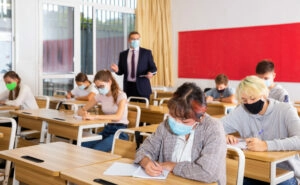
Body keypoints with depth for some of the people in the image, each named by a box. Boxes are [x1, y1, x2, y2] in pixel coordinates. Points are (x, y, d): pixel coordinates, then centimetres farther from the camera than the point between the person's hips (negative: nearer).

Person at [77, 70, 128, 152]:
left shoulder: (121, 95, -8)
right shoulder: (100, 96, 8)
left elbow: (118, 116, -25)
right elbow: (81, 110, 10)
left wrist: (95, 117, -33)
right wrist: (84, 114, -16)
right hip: (106, 129, 5)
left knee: (96, 149, -32)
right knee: (82, 146, -23)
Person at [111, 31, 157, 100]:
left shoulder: (147, 52, 5)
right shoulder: (123, 54, 11)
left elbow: (153, 68, 3)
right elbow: (121, 71, 13)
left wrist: (151, 73, -18)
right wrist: (117, 70, -9)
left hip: (142, 87, -2)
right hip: (128, 87, 2)